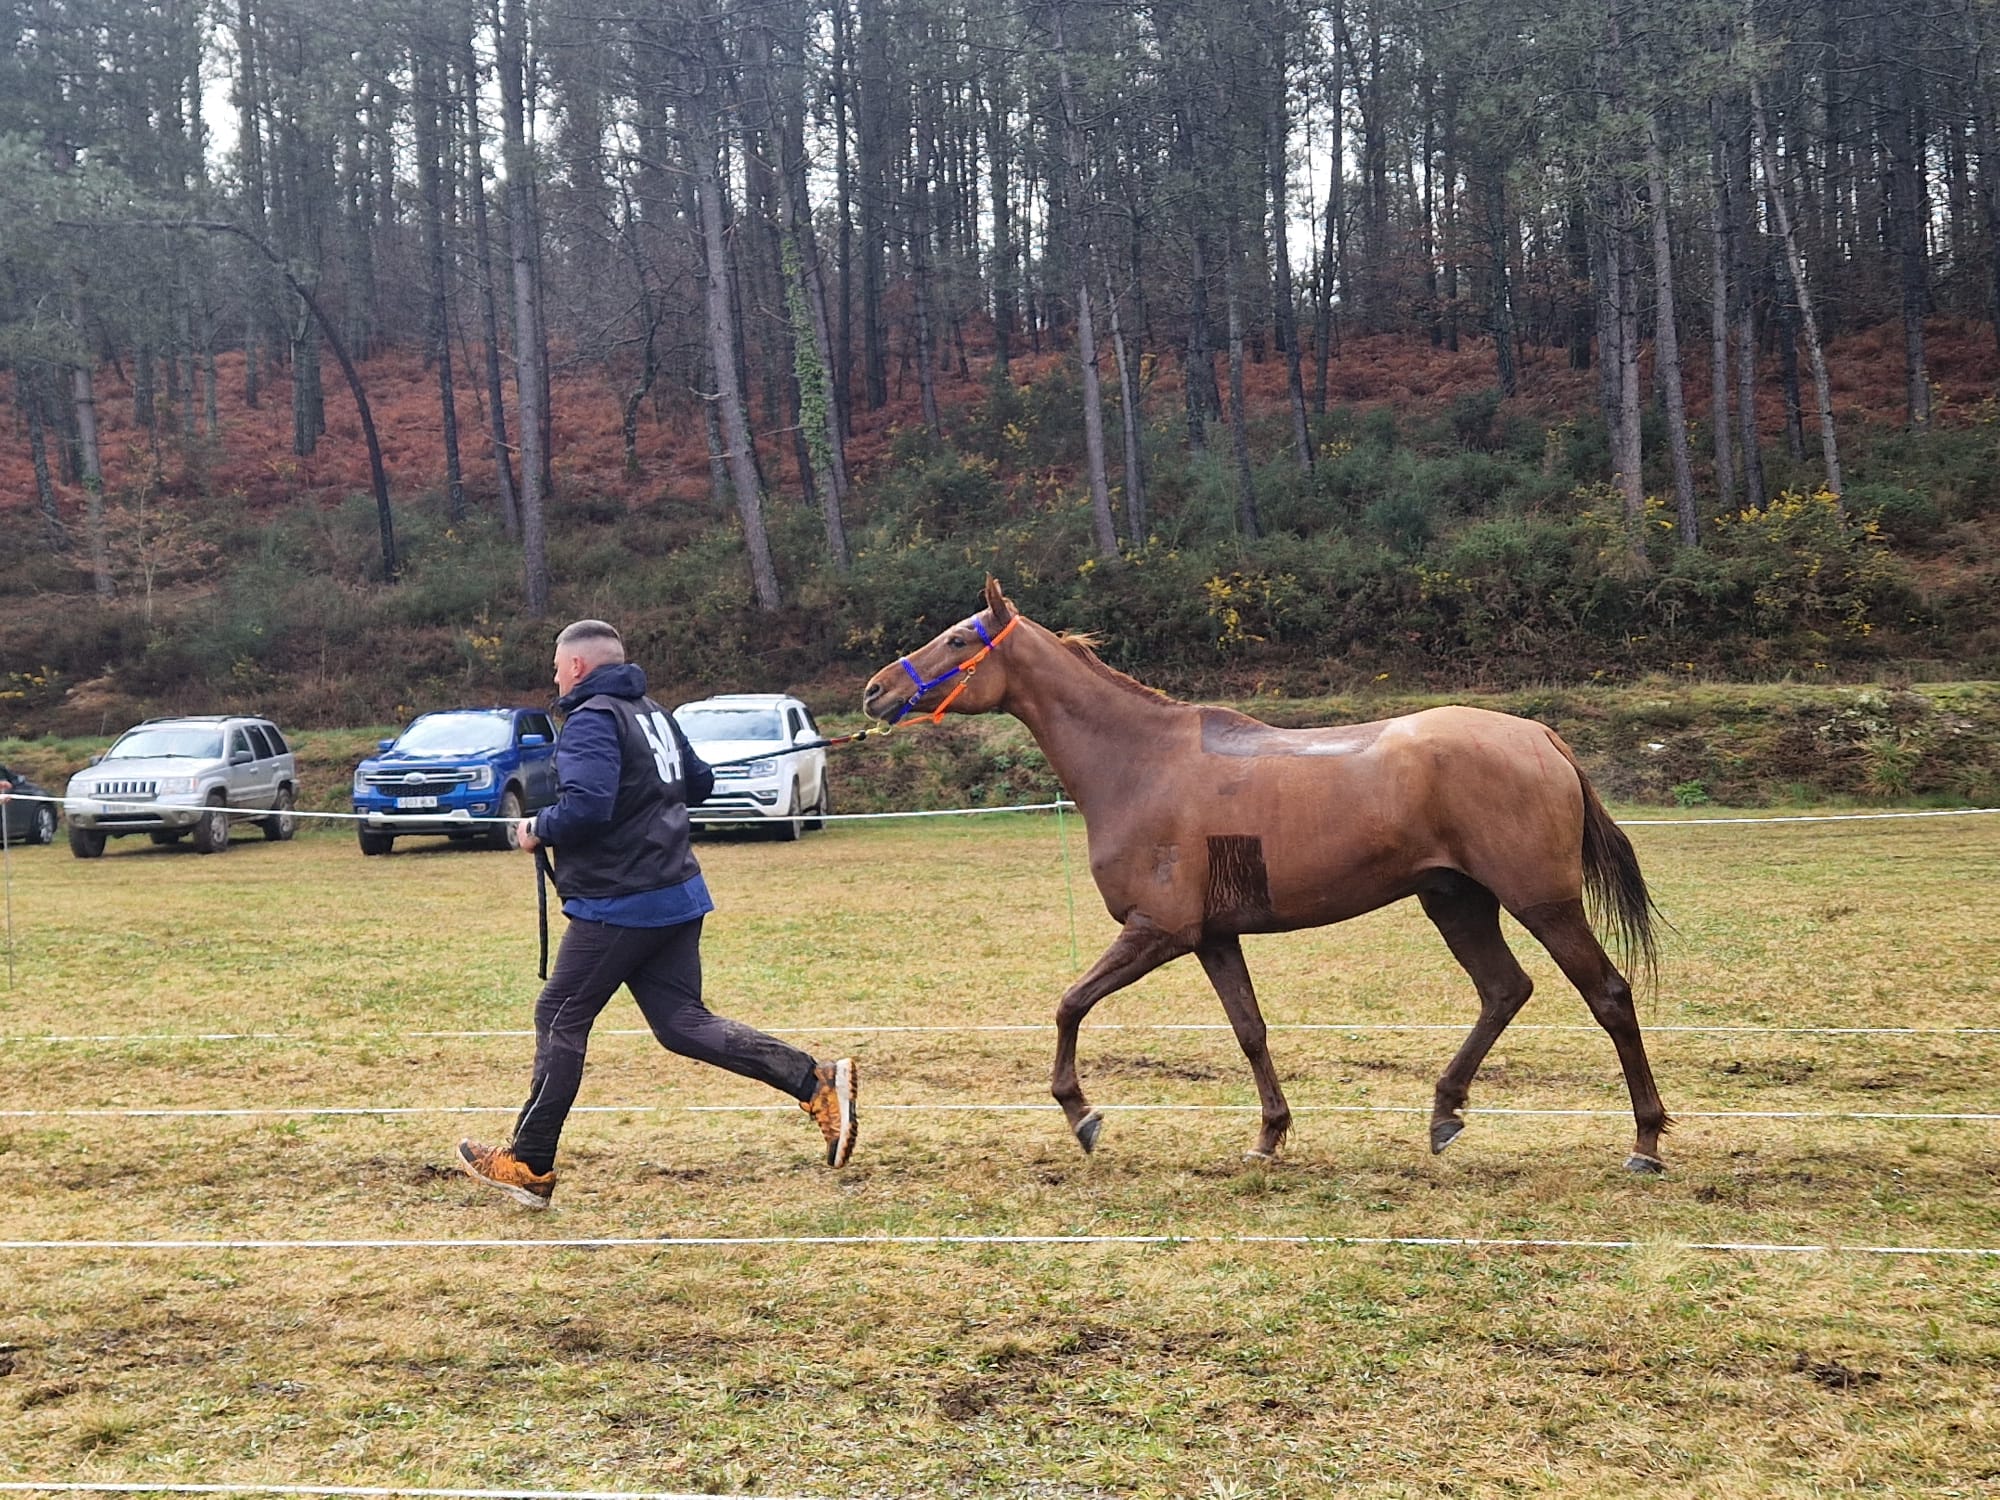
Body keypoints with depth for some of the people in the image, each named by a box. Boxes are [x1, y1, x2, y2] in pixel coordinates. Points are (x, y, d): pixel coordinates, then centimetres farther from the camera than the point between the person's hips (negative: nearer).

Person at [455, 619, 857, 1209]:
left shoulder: (590, 721, -12)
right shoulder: (654, 714, 15)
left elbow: (586, 806, -26)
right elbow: (699, 784, 24)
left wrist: (539, 829, -9)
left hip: (617, 904, -8)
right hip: (677, 896, 8)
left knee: (560, 1019, 4)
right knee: (682, 1022, 8)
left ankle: (529, 1165, 12)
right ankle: (817, 1081, -5)